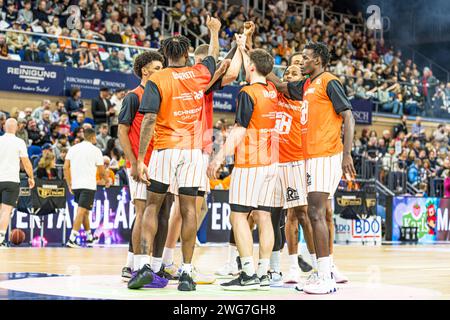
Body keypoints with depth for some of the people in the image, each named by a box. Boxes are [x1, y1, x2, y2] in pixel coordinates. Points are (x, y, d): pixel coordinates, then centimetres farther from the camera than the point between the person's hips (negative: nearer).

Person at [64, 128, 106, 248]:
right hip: (88, 185, -5)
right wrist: (107, 179, 22)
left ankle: (89, 238, 29)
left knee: (85, 211, 19)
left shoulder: (73, 148, 11)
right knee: (81, 211, -8)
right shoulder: (95, 150, -1)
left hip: (75, 185, 6)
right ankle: (71, 240, -18)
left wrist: (69, 184, 10)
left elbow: (66, 167, 5)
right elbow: (101, 171, 1)